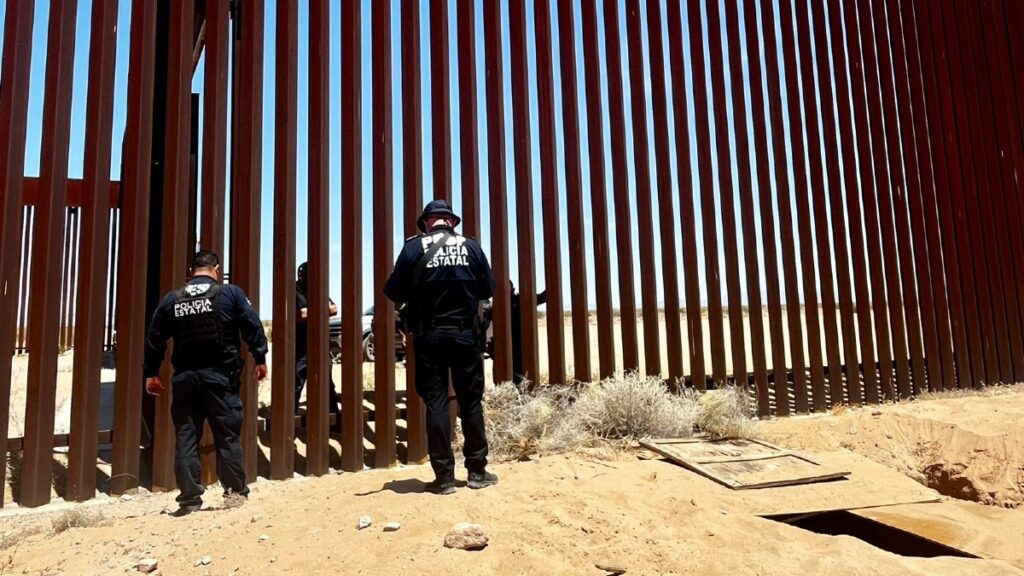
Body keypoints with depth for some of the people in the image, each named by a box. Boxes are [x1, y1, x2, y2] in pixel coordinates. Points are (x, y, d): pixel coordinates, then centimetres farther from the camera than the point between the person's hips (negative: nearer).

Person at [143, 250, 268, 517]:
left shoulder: (171, 300, 9)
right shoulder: (230, 293, -1)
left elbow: (154, 337, 11)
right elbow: (253, 326, -6)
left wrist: (151, 373, 18)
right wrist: (260, 359, 1)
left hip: (184, 378, 3)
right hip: (220, 376, -2)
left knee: (186, 438, 8)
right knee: (227, 436, 6)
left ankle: (189, 498, 9)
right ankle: (236, 492, 12)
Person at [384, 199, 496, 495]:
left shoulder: (414, 247, -4)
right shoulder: (470, 246, 0)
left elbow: (394, 292, -4)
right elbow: (489, 288, 6)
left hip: (429, 337, -1)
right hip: (466, 334, 1)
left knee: (436, 402, 5)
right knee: (471, 401, 11)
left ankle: (444, 476, 8)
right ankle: (477, 471, 18)